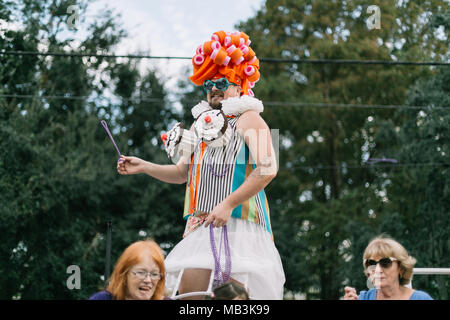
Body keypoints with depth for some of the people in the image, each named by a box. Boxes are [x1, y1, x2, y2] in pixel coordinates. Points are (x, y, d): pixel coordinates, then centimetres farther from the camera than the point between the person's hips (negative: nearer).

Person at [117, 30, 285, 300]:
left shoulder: (248, 120, -1)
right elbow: (182, 172, 29)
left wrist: (229, 204, -20)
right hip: (201, 225, 7)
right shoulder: (201, 124, 21)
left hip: (239, 223, -6)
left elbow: (268, 168, -16)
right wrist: (143, 167, 14)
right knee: (188, 292, -3)